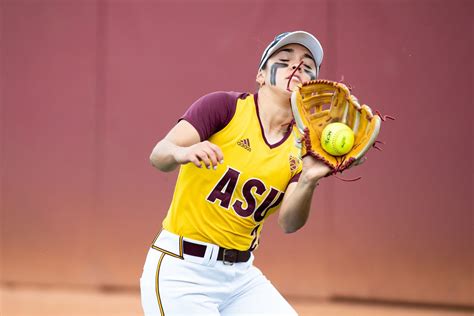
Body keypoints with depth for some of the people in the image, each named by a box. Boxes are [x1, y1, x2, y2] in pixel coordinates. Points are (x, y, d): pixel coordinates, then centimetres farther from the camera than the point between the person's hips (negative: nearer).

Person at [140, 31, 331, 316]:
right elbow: (158, 156, -19)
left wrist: (308, 182, -29)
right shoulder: (225, 107, -7)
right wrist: (182, 153, -41)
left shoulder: (302, 146, 4)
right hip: (181, 271, -5)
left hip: (242, 275, 5)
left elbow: (289, 223, -10)